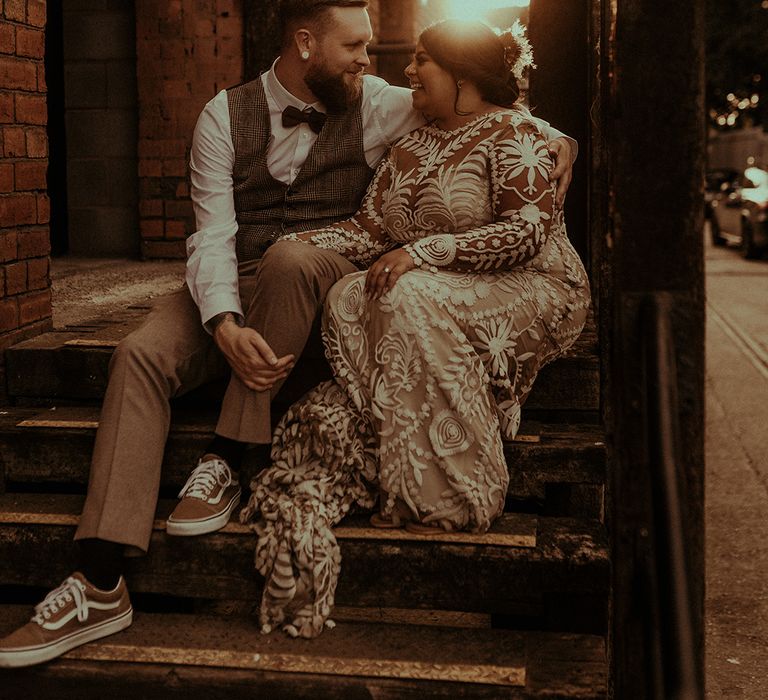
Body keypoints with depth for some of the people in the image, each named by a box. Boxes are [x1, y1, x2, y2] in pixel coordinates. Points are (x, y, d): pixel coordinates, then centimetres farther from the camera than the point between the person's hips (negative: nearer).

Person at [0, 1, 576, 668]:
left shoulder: (376, 105, 4)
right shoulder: (226, 115, 2)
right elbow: (212, 233, -7)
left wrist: (554, 136, -6)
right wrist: (225, 325, -25)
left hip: (323, 283, -1)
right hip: (231, 289, 1)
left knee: (289, 257, -36)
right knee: (141, 354, -26)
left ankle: (225, 462, -25)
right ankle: (101, 587, -29)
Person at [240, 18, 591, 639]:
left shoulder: (511, 132, -6)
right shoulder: (411, 147, 17)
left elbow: (529, 230, -18)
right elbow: (371, 228, 13)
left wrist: (423, 251, -23)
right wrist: (307, 243, -6)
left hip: (533, 291, -6)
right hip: (439, 292, 7)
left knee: (412, 299, -34)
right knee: (350, 299, -22)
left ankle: (446, 495, -29)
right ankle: (369, 462, -26)